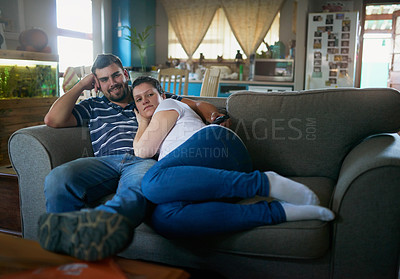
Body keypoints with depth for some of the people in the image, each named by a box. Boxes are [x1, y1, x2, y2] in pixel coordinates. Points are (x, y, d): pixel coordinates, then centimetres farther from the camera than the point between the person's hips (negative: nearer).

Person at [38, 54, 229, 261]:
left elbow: (197, 104, 28)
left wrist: (215, 116, 5)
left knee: (136, 189, -42)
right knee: (58, 179, -32)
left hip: (146, 161, -2)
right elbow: (53, 120, 18)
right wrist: (81, 85, 23)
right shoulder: (93, 106, 31)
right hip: (107, 161, 3)